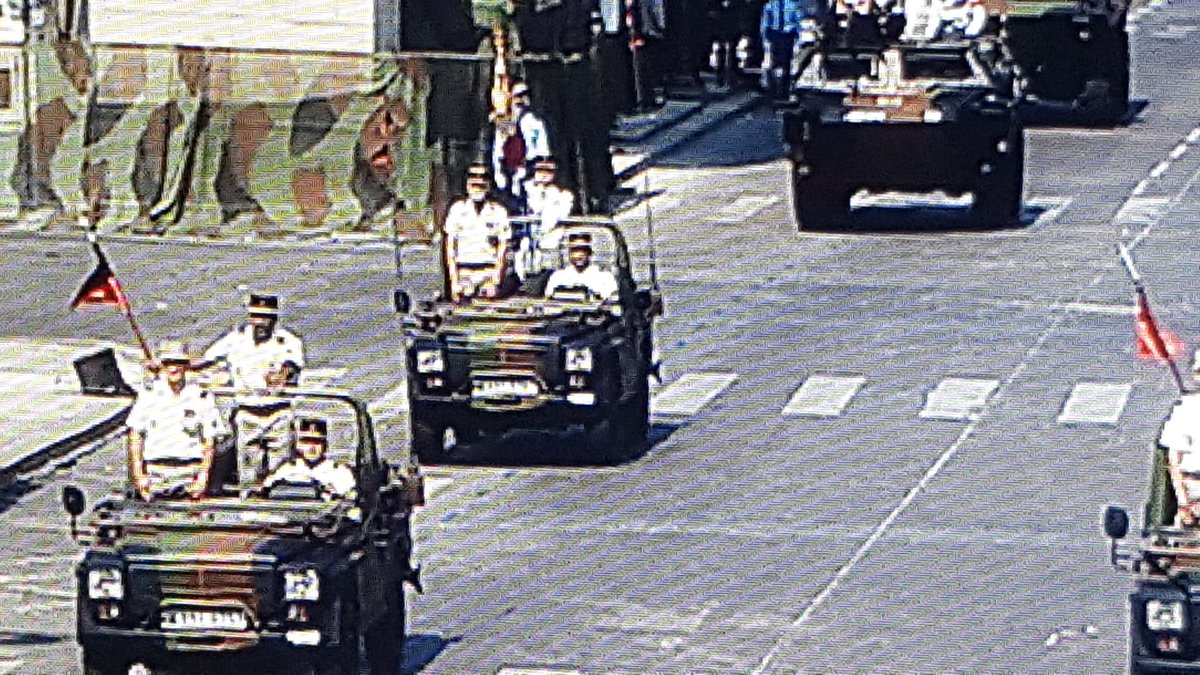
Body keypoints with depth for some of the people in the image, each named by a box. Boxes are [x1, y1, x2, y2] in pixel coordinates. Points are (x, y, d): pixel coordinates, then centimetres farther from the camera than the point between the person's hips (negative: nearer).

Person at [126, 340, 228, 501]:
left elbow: (209, 442, 7)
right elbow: (135, 439, 7)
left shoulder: (201, 399, 6)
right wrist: (138, 475, -2)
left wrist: (203, 475, -5)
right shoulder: (148, 397, 7)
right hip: (155, 474, 0)